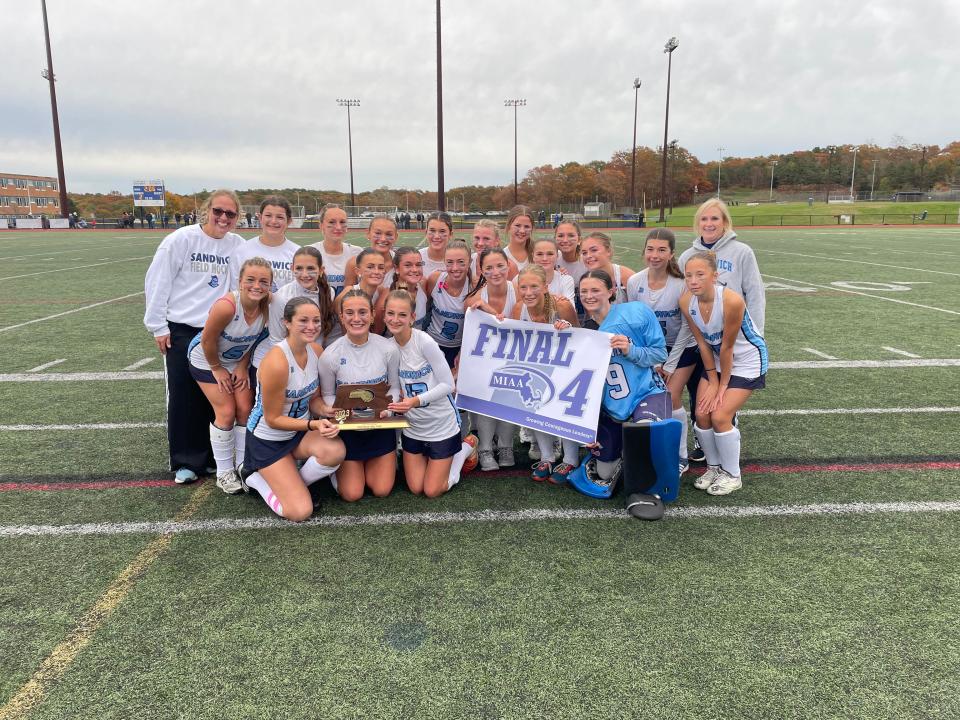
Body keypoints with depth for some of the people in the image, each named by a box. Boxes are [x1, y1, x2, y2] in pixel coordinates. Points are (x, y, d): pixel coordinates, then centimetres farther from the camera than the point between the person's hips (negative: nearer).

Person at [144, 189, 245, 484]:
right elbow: (156, 281, -5)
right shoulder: (182, 239, -7)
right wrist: (158, 325, -6)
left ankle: (211, 455, 24)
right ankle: (186, 461, 18)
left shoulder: (238, 245, 1)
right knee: (183, 397, 5)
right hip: (182, 330, -2)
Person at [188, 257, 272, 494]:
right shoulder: (226, 306, -37)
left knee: (245, 410, 0)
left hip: (238, 361, 5)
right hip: (207, 360, -4)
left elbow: (255, 338, -4)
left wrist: (242, 366, -4)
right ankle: (224, 472, 9)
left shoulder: (267, 306, -21)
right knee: (226, 412, -7)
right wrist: (217, 369, -11)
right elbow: (208, 341, -24)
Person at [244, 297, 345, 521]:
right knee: (301, 511, -14)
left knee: (335, 452, -28)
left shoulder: (316, 351, -6)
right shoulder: (276, 362, -28)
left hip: (300, 430, 6)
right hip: (268, 439, -6)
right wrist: (313, 424, -31)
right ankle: (255, 478, 14)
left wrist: (326, 410, -16)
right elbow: (273, 419, -20)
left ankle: (293, 485, 3)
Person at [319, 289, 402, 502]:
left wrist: (386, 409, -21)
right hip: (347, 428, -1)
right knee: (352, 495, 1)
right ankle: (339, 466, 33)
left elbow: (394, 387, -1)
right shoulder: (330, 355, -17)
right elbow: (327, 395, -4)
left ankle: (377, 463, 36)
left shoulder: (388, 349, -14)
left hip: (381, 426, 1)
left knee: (382, 490, 5)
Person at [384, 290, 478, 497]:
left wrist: (415, 401, -31)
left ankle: (466, 446, 24)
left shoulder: (425, 342, -22)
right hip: (412, 427, 5)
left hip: (442, 425, -5)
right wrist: (396, 401, -15)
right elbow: (395, 387, 6)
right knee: (415, 488, 9)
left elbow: (448, 385, -20)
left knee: (433, 491, 4)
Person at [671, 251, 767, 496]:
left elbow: (727, 347, -22)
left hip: (747, 360, -5)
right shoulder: (686, 301, -16)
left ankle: (732, 475, 10)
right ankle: (714, 466, 22)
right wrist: (713, 381, -4)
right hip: (716, 359, 5)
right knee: (701, 413, -2)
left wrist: (723, 384, -12)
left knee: (720, 416, -11)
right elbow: (702, 343, -7)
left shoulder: (731, 301, -32)